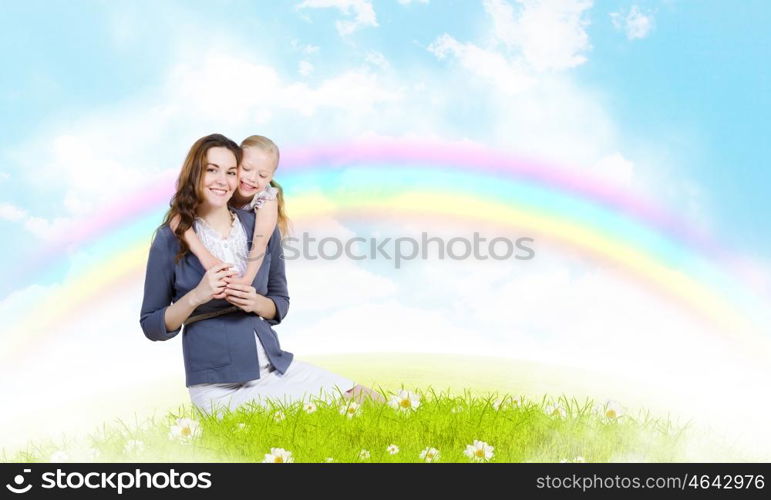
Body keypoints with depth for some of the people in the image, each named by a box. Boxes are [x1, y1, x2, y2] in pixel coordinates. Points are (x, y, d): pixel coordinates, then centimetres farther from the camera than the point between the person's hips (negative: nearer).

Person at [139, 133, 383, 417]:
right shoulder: (170, 239, -4)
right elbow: (151, 327, -1)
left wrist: (255, 302, -11)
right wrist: (196, 296, -18)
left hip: (275, 367, 4)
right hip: (219, 389, -4)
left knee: (374, 404, -5)